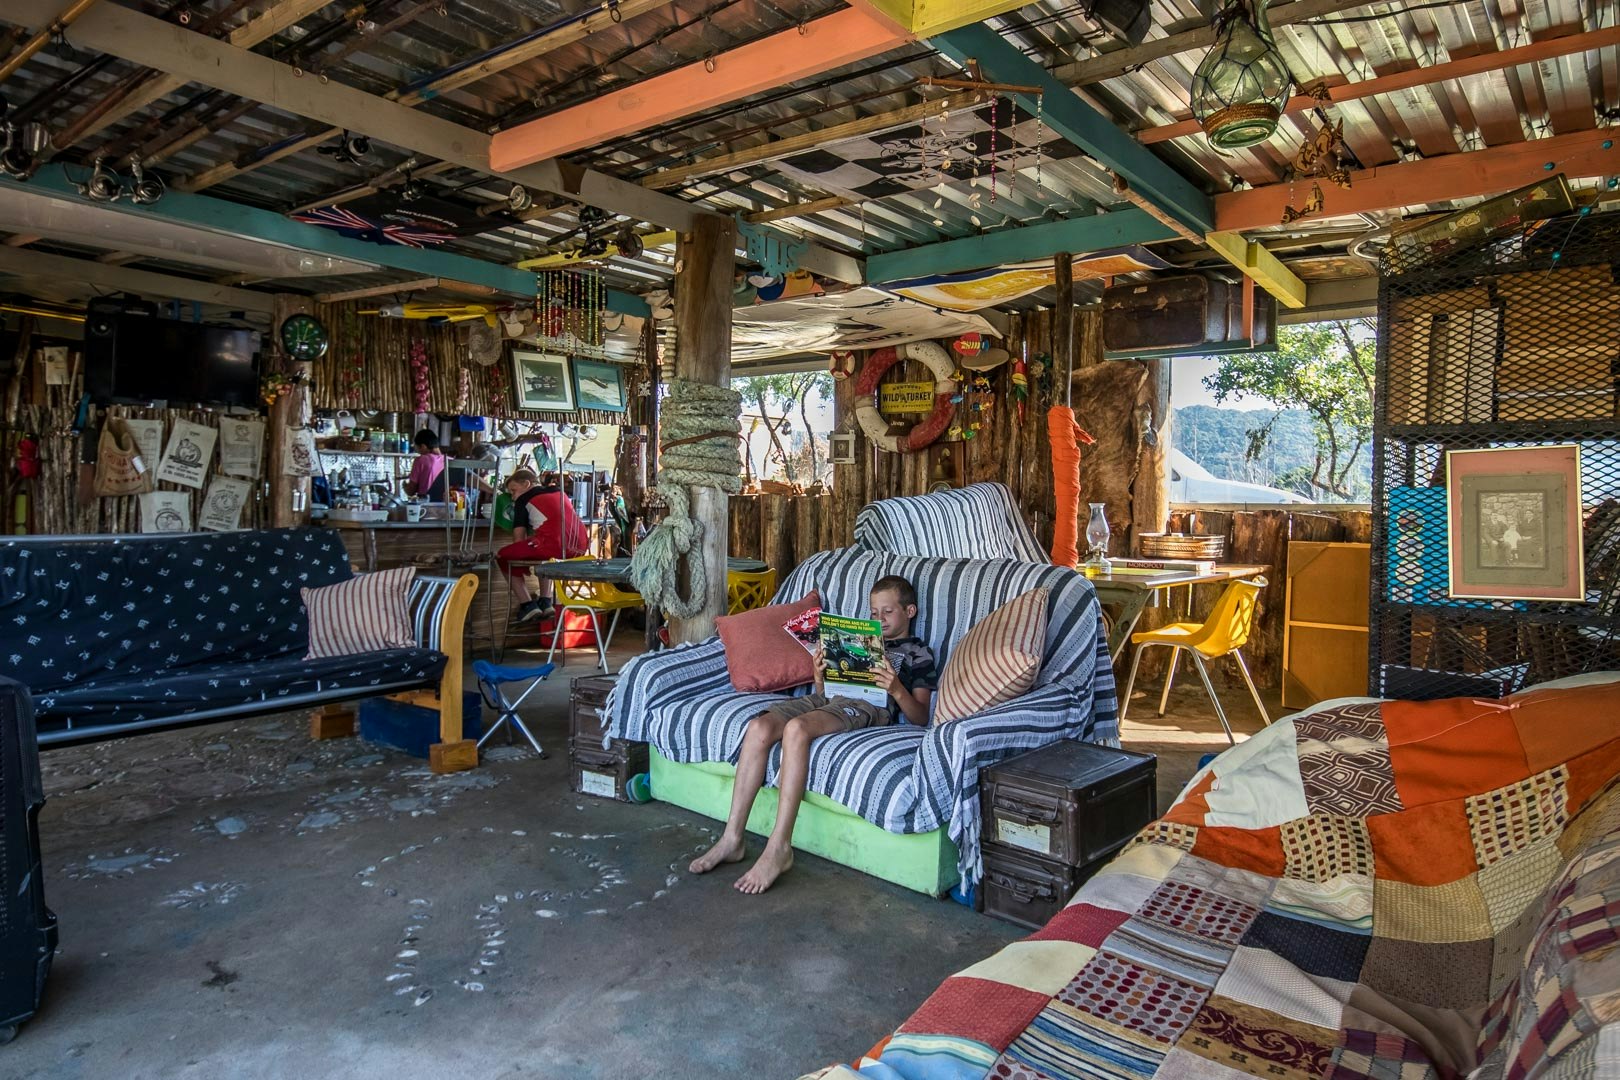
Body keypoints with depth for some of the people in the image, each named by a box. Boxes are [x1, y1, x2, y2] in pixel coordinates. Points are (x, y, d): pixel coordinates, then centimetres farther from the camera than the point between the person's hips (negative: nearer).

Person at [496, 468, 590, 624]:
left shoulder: (524, 499, 14)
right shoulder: (558, 491, 32)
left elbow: (519, 539, 9)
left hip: (554, 545, -7)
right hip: (580, 547, 7)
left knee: (502, 556, 15)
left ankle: (527, 604, 5)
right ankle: (545, 601, 29)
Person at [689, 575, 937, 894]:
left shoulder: (918, 653, 17)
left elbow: (920, 718, 5)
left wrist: (897, 689, -13)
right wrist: (820, 677, 5)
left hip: (868, 705, -6)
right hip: (830, 698, 6)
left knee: (796, 728, -35)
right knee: (759, 727, -23)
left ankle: (779, 848, -33)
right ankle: (732, 839, -19)